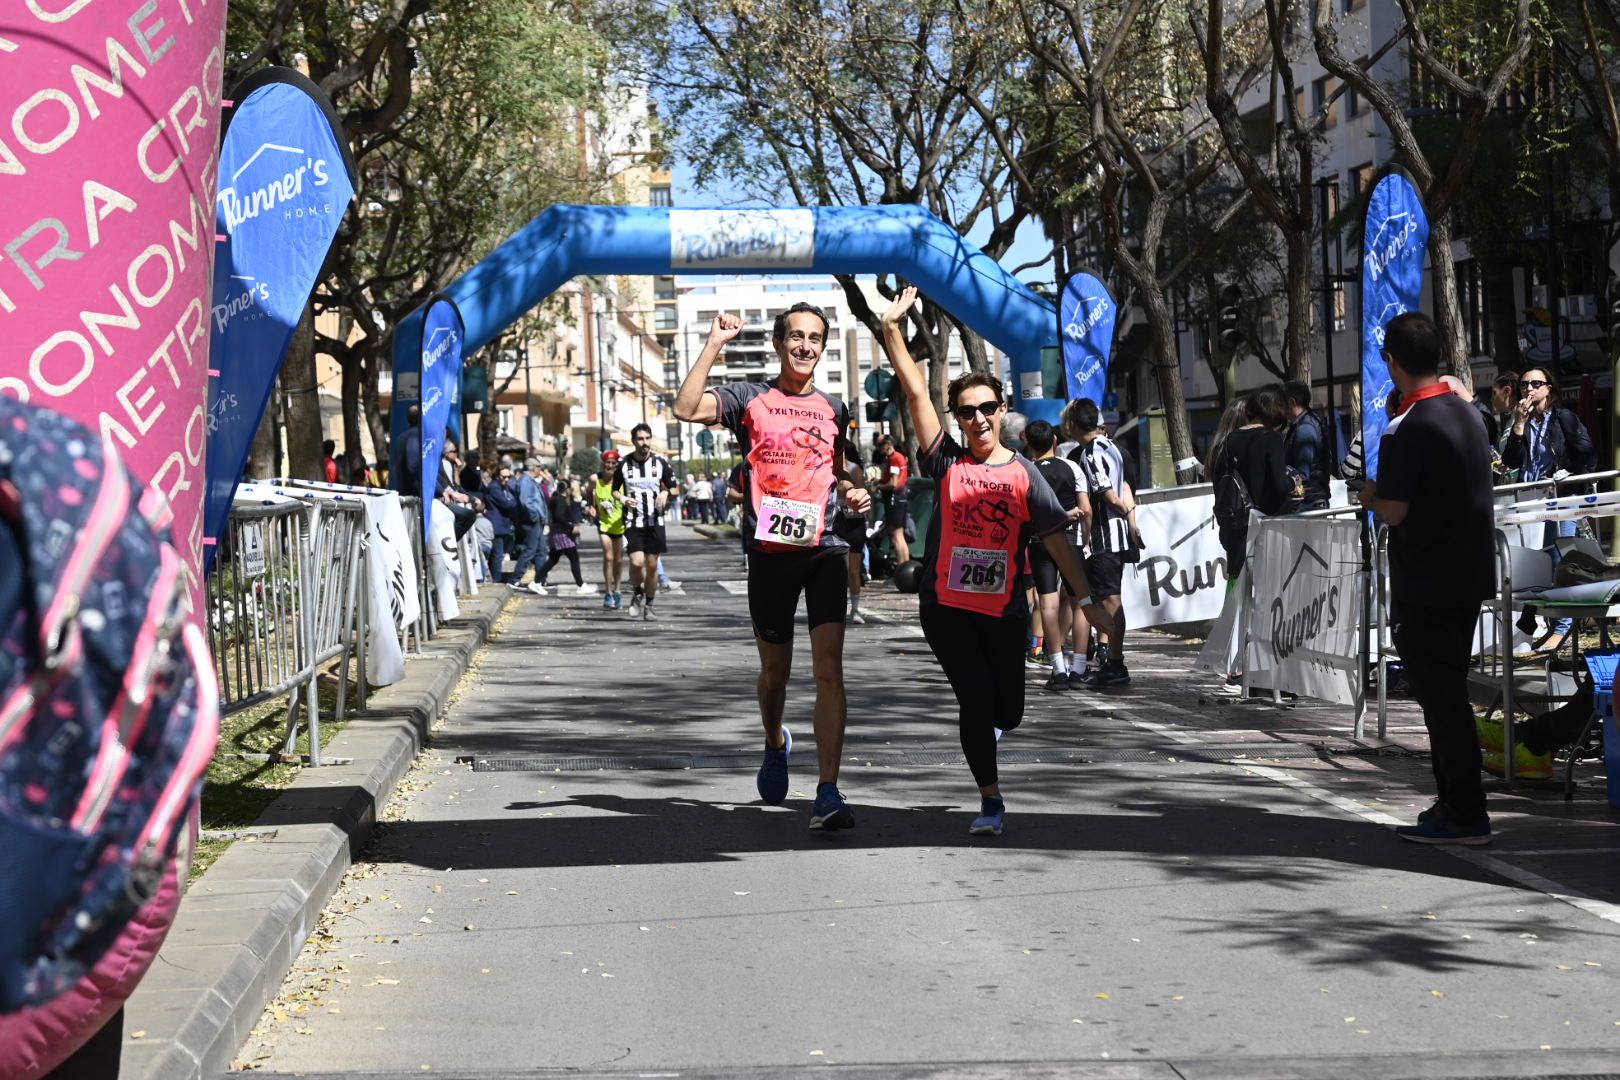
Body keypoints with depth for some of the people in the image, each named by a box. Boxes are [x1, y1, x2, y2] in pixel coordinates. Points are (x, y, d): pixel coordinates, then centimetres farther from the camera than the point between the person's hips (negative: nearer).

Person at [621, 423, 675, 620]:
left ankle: (649, 605, 19)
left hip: (655, 522, 1)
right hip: (633, 521, -1)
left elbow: (674, 487, 10)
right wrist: (625, 500, -11)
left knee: (652, 565, 4)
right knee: (636, 562, -16)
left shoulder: (660, 463, 0)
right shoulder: (623, 464, -2)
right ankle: (637, 593, 12)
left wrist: (665, 493, -12)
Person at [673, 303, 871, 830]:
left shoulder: (834, 407, 13)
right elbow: (687, 408, -16)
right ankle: (775, 743, 46)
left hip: (824, 549, 1)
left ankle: (828, 793, -13)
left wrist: (853, 491, 5)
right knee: (775, 668, 14)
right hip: (769, 550, -1)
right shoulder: (749, 398, 2)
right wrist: (714, 344, -16)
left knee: (829, 667, -12)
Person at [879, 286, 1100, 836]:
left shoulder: (1024, 474, 2)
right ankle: (991, 801, 5)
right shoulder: (947, 462, 1)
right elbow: (916, 392, -5)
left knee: (1007, 712, 8)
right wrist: (893, 329, -10)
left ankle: (984, 727, 47)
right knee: (976, 698, -10)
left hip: (1003, 609, 1)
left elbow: (1057, 540, 2)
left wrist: (1087, 597, -3)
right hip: (946, 605, -1)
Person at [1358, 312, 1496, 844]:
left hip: (1426, 585, -8)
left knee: (1439, 695, -2)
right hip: (1469, 576, 8)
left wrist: (1371, 496, -1)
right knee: (1449, 691, 17)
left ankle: (1464, 815, 0)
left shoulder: (1407, 429, -18)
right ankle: (1456, 801, 23)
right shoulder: (1469, 414, 8)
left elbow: (1394, 512, -21)